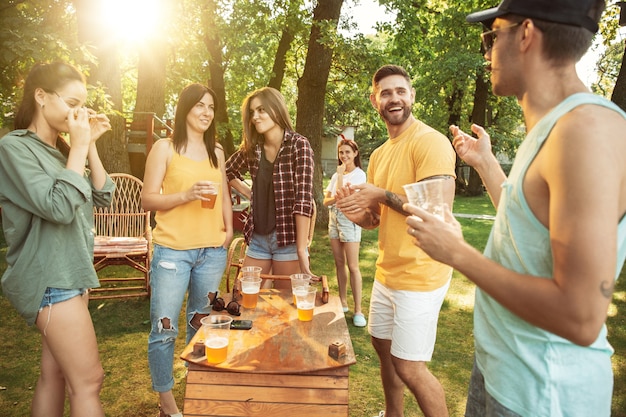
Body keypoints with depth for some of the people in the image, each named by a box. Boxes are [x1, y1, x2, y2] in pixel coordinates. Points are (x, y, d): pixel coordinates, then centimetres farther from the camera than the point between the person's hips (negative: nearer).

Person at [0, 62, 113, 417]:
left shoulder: (59, 148, 11)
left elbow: (102, 197, 7)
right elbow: (60, 207, -23)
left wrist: (90, 146, -1)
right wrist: (79, 147, -16)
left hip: (70, 274, 8)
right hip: (51, 279, -8)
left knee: (55, 373, 15)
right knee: (88, 381, -4)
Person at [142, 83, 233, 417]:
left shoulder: (216, 151, 13)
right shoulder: (165, 148, 0)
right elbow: (148, 199, -4)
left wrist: (229, 229, 10)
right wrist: (186, 195, -19)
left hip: (212, 251, 4)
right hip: (172, 250, -4)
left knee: (203, 324, 14)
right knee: (164, 328, -1)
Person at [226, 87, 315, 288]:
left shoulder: (298, 145, -10)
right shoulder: (251, 148, 6)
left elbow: (303, 198, -17)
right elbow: (228, 171, 25)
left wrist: (302, 249, -21)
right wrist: (250, 194, 8)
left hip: (288, 239, -5)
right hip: (257, 238, 5)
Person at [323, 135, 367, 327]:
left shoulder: (359, 174, -7)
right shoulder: (336, 175, 14)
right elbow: (326, 200, 6)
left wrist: (340, 175, -12)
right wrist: (338, 197, -14)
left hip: (349, 221, -7)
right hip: (334, 220, 7)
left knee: (353, 267, -7)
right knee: (339, 264, 12)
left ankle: (358, 310, -2)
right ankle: (343, 302, 22)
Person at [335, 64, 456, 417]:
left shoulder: (431, 142, -15)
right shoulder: (379, 154, 12)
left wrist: (383, 194, -16)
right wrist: (357, 212, -6)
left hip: (420, 276, -9)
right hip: (386, 272, 9)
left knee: (409, 367, 1)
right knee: (384, 346, 22)